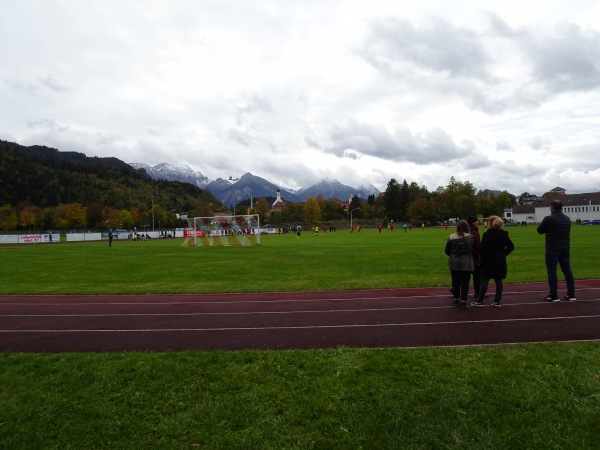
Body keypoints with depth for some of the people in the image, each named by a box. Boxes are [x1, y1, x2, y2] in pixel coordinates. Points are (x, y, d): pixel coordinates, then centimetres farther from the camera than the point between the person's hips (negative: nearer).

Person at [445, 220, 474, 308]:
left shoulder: (451, 237, -5)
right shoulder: (470, 237, -8)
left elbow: (447, 251, 1)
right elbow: (474, 250, -4)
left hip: (454, 263, 1)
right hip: (467, 263, -1)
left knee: (455, 281, 13)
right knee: (465, 282, 4)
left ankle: (456, 299, 23)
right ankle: (463, 301, 5)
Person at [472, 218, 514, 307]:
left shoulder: (487, 234, -10)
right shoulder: (504, 235, 5)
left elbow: (482, 249, -13)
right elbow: (511, 247, 9)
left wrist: (482, 258, -1)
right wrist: (504, 254, 11)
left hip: (489, 261, -4)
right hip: (501, 262, 4)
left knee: (484, 281, 1)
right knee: (498, 281, 9)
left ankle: (480, 301, 3)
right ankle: (497, 301, 14)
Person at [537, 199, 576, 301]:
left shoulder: (548, 219, -13)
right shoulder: (567, 219, 8)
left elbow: (540, 230, -2)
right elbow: (566, 231, 20)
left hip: (552, 248, -6)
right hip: (565, 248, 6)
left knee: (552, 271, -1)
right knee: (567, 271, 10)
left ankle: (554, 296, 0)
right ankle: (571, 295, 14)